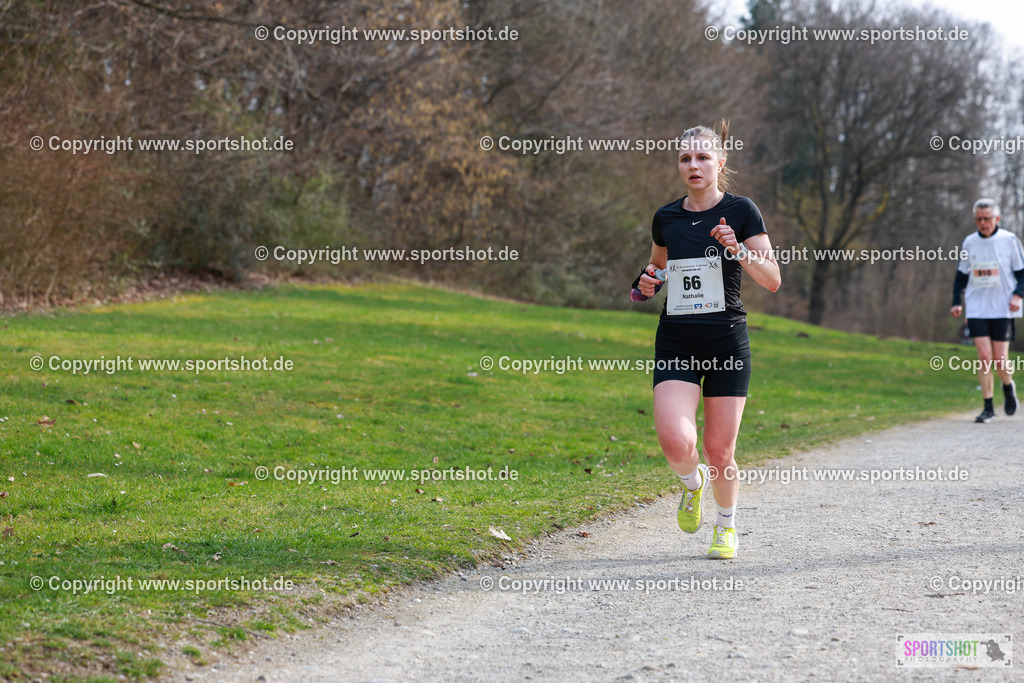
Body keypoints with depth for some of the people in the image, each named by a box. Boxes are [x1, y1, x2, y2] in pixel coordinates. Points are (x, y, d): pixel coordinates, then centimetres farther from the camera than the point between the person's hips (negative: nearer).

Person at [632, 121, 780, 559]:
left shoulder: (741, 211, -1)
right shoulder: (665, 218, 9)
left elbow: (772, 280, -4)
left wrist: (738, 249, -21)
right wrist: (649, 282, 4)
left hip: (727, 341, -2)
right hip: (676, 344, 2)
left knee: (719, 449, 0)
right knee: (675, 441, -18)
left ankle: (726, 526, 28)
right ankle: (692, 482, 18)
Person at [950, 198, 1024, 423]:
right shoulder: (969, 242, 8)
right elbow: (961, 275, 17)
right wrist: (957, 302, 6)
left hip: (1003, 309, -2)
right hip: (977, 309, 2)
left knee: (999, 359, -4)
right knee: (984, 357, -8)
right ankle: (988, 408, -2)